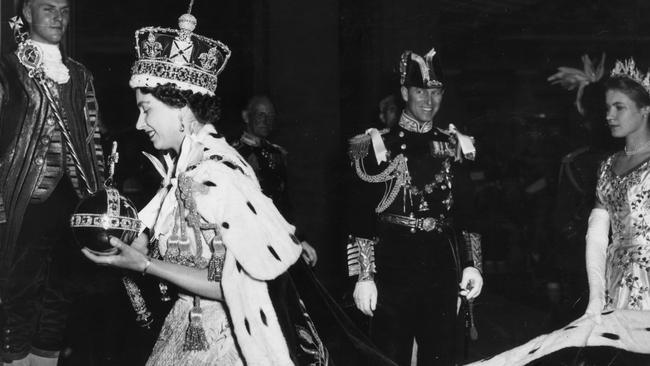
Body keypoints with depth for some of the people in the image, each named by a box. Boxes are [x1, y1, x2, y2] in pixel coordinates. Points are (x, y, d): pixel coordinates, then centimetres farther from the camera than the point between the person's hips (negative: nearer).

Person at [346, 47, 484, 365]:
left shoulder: (454, 145, 9)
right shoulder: (378, 145, -3)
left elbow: (466, 211, 12)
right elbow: (360, 216, -5)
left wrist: (472, 264, 4)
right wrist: (364, 276, -11)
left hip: (442, 267, 4)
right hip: (392, 266, -3)